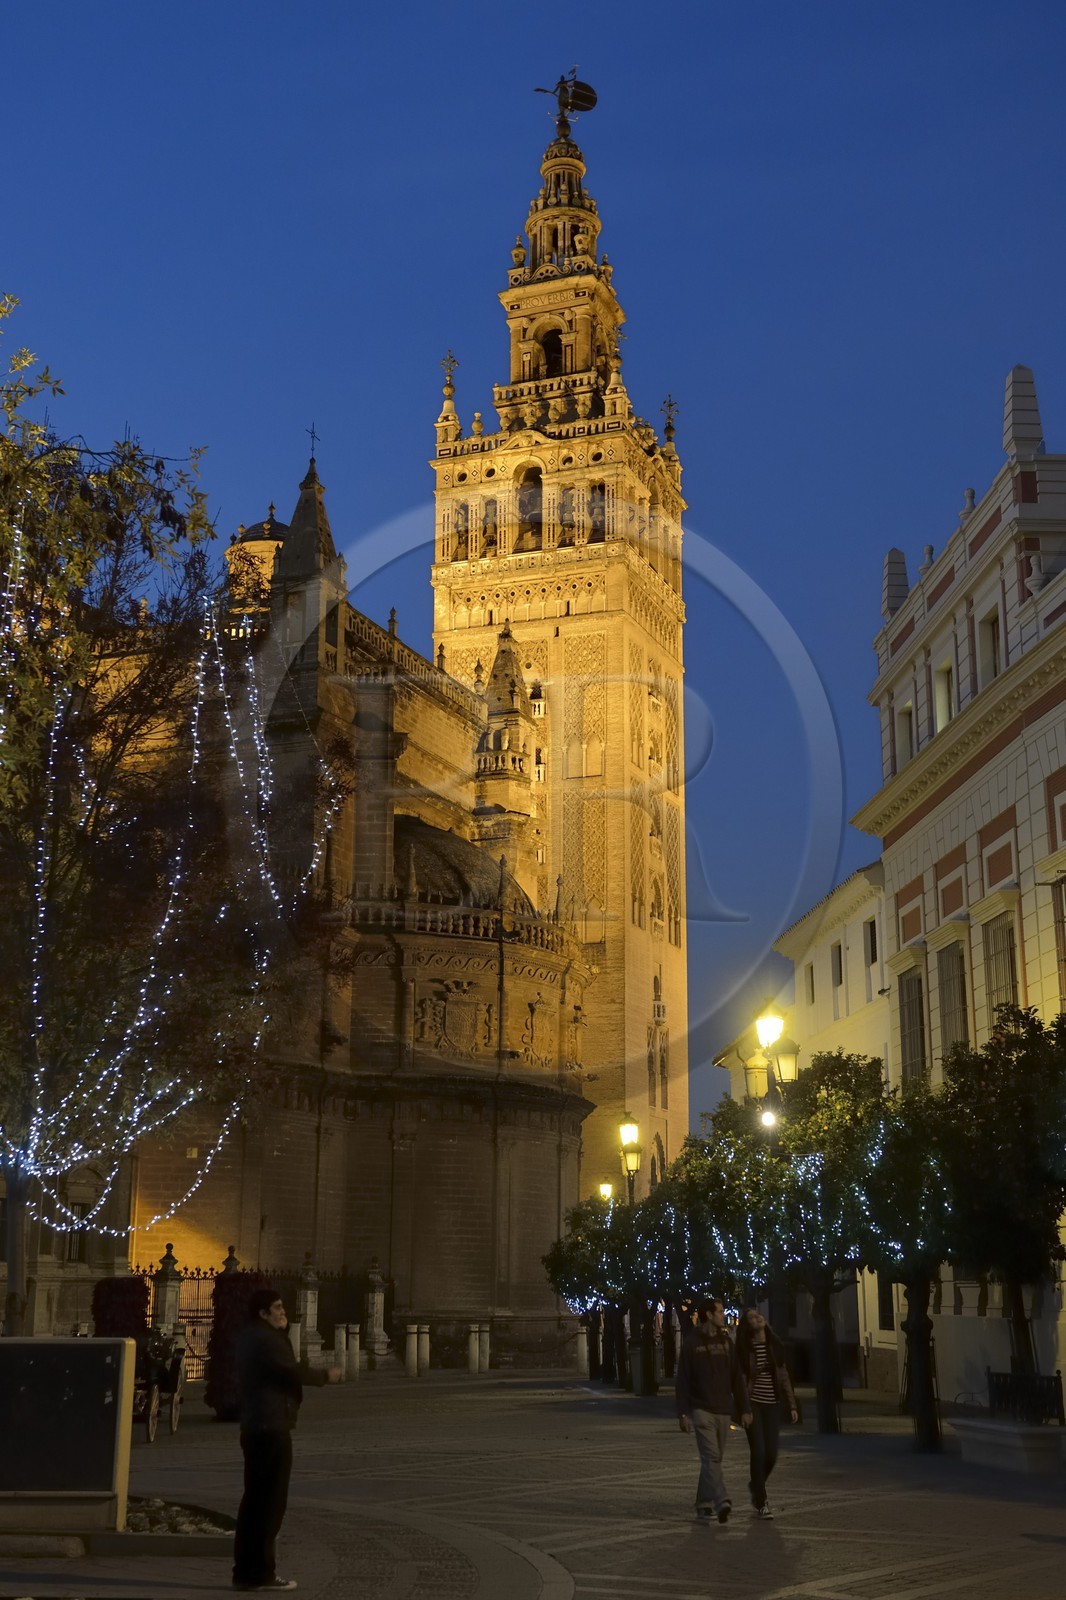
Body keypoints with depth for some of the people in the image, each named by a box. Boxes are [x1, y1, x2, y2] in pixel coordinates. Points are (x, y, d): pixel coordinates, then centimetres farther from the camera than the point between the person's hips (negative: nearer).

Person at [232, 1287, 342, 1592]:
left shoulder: (250, 1338, 16)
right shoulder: (266, 1340, -15)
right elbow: (291, 1373, -20)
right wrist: (327, 1376, -8)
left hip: (254, 1427, 10)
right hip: (272, 1427, -10)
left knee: (254, 1499, 13)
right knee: (271, 1501, -5)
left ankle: (245, 1570, 17)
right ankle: (261, 1572, -3)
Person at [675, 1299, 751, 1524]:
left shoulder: (726, 1343, 10)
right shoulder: (691, 1345, -3)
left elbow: (737, 1378, 12)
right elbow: (682, 1382, -3)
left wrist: (744, 1408, 7)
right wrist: (683, 1413, -9)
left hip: (724, 1411, 5)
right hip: (702, 1410, -5)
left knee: (714, 1458, 8)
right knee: (711, 1457, -15)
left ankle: (703, 1505, 18)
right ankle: (721, 1503, -25)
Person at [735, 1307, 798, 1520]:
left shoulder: (775, 1345, 7)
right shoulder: (745, 1349, -4)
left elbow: (784, 1376, 11)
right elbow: (740, 1378, -6)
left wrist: (792, 1405, 7)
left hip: (772, 1404, 4)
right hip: (753, 1404, -4)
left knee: (771, 1454, 4)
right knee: (758, 1453, -9)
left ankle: (756, 1486, 33)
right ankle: (761, 1502, 2)